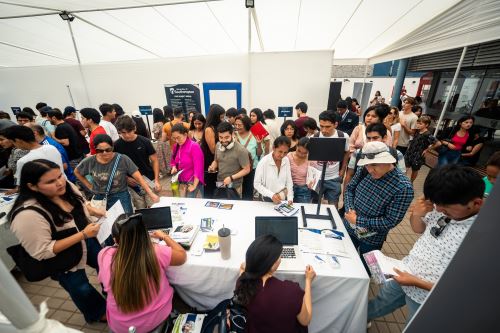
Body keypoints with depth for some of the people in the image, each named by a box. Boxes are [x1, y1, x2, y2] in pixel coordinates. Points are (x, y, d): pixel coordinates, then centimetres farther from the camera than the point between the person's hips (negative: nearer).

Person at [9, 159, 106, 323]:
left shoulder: (67, 187, -15)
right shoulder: (28, 215, -35)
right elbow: (42, 252, -28)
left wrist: (98, 213, -11)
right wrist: (83, 234, -34)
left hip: (86, 241, 6)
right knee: (82, 290, 17)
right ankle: (98, 313, 48)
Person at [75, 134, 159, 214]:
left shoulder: (123, 159, -14)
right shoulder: (89, 162, -5)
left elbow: (139, 178, -18)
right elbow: (77, 172, 17)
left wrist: (151, 194, -27)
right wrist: (89, 186, 7)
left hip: (121, 197, -2)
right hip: (99, 198, 3)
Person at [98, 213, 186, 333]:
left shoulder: (104, 256, -22)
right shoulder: (157, 252, -25)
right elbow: (182, 255, -6)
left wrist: (120, 242, 11)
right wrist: (164, 236, 4)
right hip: (159, 317, -1)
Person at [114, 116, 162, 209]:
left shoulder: (144, 141, -5)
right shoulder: (116, 146, -2)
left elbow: (154, 160, -2)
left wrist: (157, 180, -9)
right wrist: (126, 178, -10)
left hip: (149, 180, -1)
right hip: (132, 183, 1)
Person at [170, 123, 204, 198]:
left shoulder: (194, 146, -17)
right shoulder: (176, 146, 4)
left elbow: (198, 167, -19)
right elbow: (173, 160, 20)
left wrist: (194, 186, -18)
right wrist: (174, 167, -3)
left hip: (194, 181, -6)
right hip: (183, 181, 6)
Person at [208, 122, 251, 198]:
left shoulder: (240, 150, -21)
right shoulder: (218, 145, -3)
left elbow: (247, 170, -15)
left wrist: (231, 178, -22)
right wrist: (212, 167, -8)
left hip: (234, 186, -5)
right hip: (219, 184, 5)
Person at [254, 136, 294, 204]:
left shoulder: (286, 161, -5)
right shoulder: (263, 162, -18)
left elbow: (289, 181, 1)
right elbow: (257, 184, -14)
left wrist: (290, 198, -8)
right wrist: (271, 195, -22)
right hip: (269, 199, -4)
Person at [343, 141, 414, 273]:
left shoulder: (403, 187, -27)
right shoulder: (364, 170, -13)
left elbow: (391, 221, -23)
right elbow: (349, 188, -1)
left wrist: (358, 221, -23)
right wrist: (349, 209, -17)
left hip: (371, 239, -4)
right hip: (347, 227, 4)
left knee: (364, 269, 23)